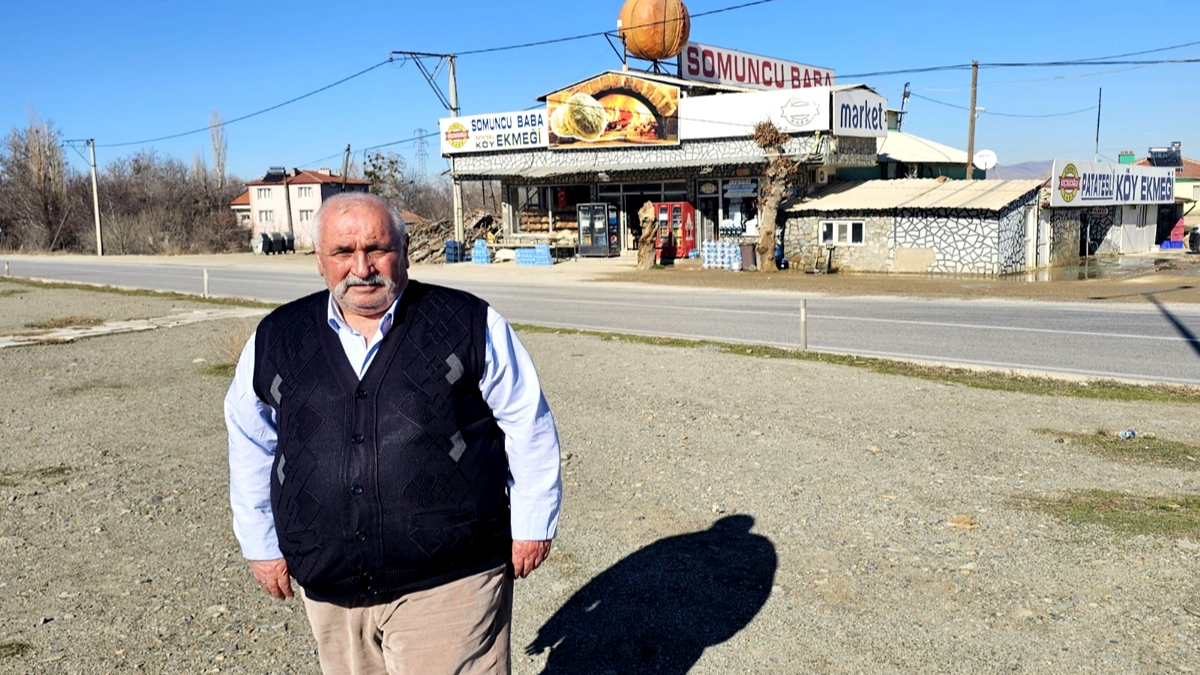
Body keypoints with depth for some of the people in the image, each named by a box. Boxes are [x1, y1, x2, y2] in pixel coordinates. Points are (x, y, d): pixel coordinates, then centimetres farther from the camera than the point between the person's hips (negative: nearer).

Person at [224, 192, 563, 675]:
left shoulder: (469, 324, -6)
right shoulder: (277, 340, 4)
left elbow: (527, 426, 1)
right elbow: (251, 445, 16)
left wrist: (532, 523, 3)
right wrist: (260, 543, 17)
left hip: (448, 583, -3)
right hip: (331, 592, 4)